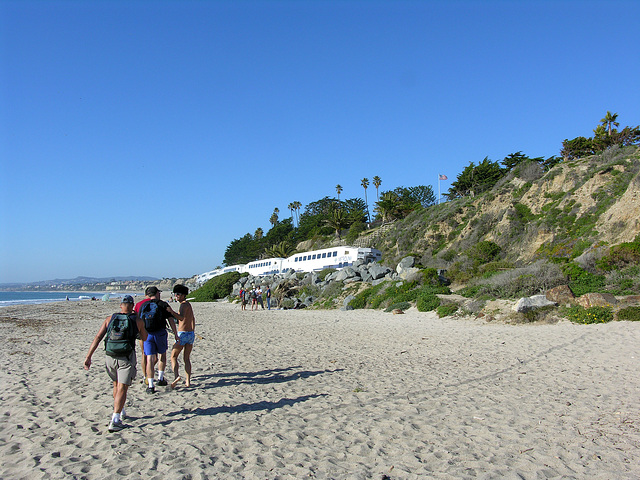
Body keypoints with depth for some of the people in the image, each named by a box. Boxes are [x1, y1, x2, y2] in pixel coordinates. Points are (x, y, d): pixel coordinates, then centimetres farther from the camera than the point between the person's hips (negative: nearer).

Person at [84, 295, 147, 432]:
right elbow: (145, 337, 16)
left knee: (116, 384, 23)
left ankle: (120, 411, 39)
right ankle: (115, 420, -12)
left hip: (110, 357, 4)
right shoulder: (137, 321, -1)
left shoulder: (110, 319, 5)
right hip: (127, 358, -4)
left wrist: (88, 357, 0)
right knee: (122, 388, -3)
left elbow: (98, 337, -2)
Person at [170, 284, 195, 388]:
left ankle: (176, 376, -16)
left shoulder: (184, 304, -12)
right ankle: (188, 381, 10)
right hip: (191, 334, 8)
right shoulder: (188, 304, 16)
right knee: (186, 358, 12)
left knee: (173, 356, 2)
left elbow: (181, 317, -29)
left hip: (183, 334, -8)